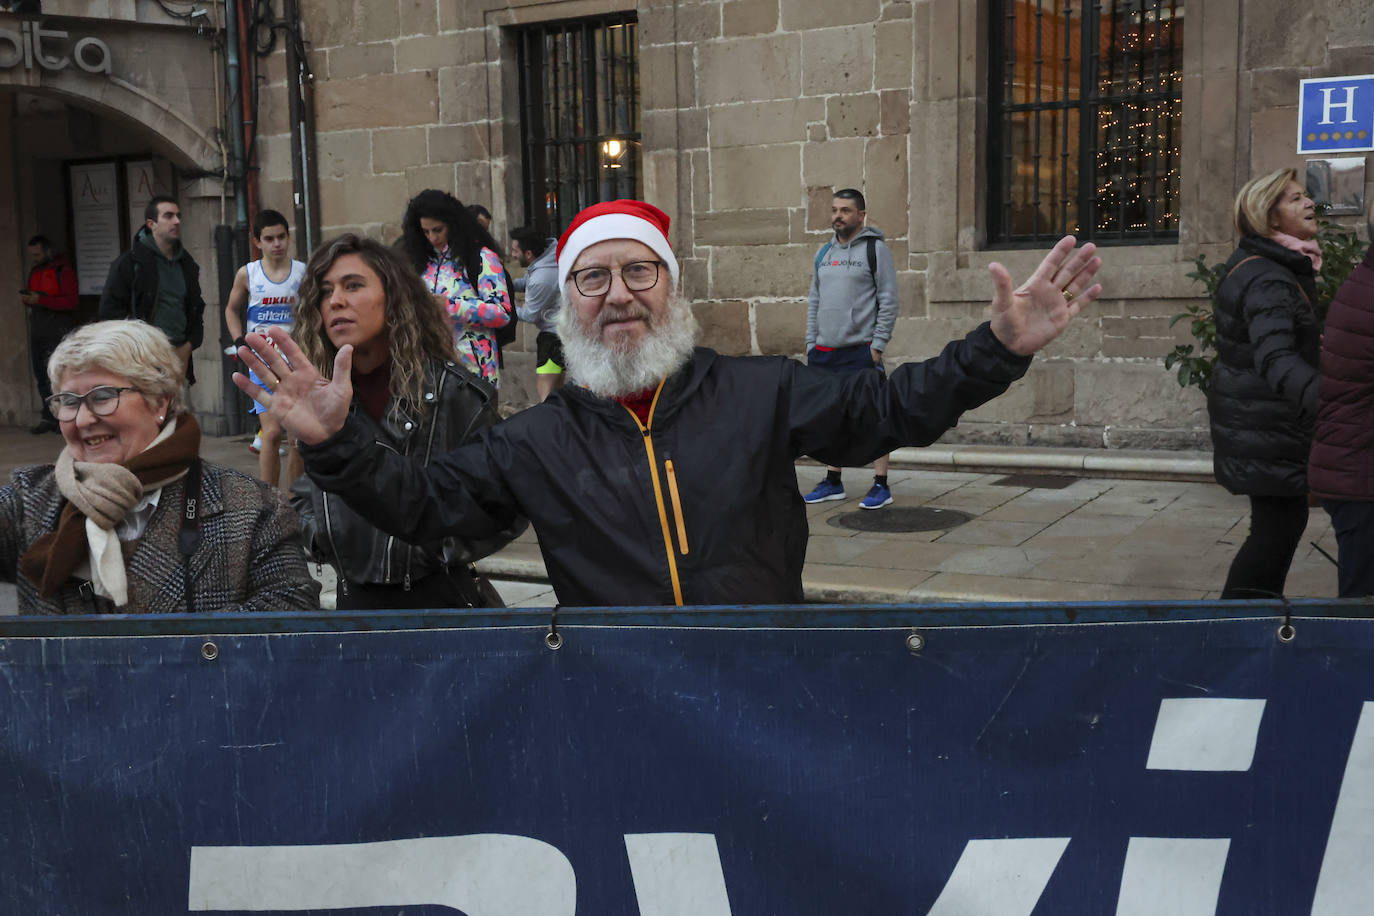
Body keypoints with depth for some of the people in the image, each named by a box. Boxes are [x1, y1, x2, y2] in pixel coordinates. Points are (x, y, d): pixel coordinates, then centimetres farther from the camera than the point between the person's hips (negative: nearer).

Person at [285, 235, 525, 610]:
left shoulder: (453, 392, -11)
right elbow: (305, 491, 19)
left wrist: (441, 548, -16)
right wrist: (321, 537, 2)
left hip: (441, 597, -4)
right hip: (355, 598, 4)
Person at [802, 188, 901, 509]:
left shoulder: (875, 249, -2)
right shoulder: (824, 252, 16)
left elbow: (889, 301, -6)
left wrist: (878, 345, -12)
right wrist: (811, 344, 12)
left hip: (861, 350, -6)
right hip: (824, 351, 6)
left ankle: (881, 486, 0)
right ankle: (833, 483, 19)